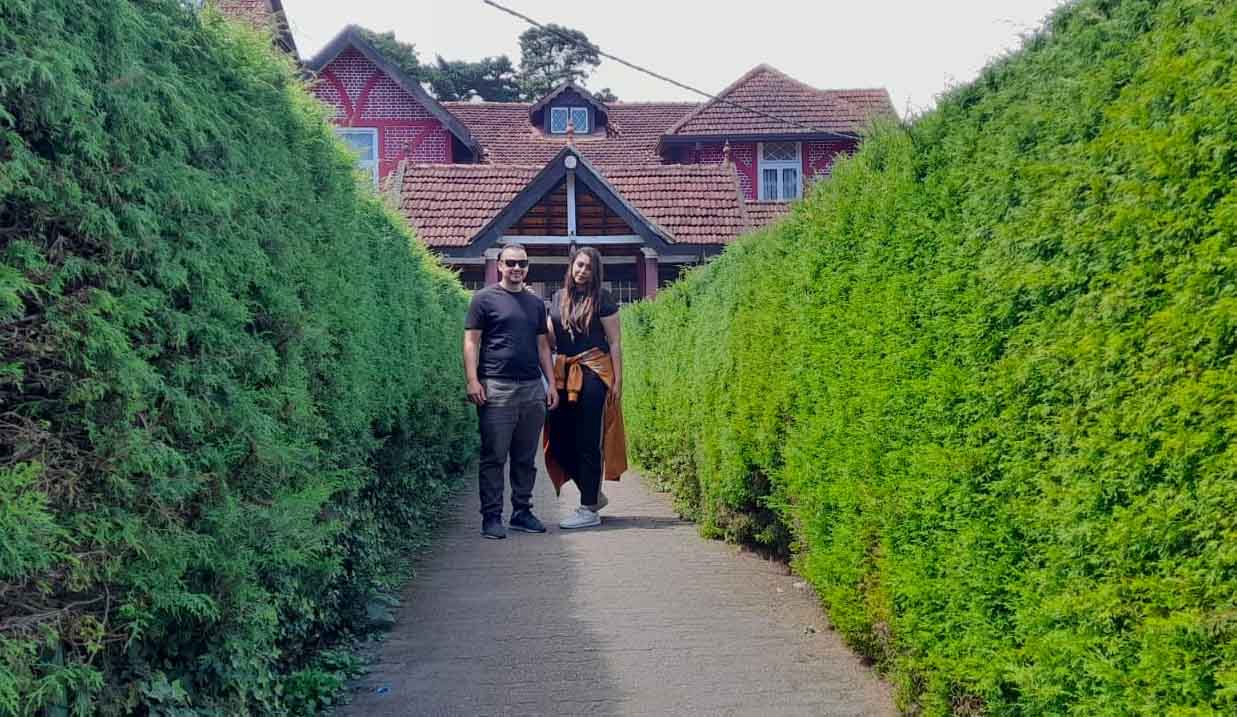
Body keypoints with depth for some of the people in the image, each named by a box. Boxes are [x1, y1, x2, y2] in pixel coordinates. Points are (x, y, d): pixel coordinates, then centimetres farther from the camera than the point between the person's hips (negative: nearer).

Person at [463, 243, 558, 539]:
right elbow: (471, 342, -2)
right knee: (494, 457, -3)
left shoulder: (536, 303, 17)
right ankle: (491, 517, 2)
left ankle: (522, 512, 18)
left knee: (526, 458, 9)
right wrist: (472, 380, -12)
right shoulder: (485, 299, 2)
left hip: (533, 388, 5)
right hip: (496, 388, -5)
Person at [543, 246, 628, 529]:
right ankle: (595, 495, 22)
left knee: (587, 441, -4)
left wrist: (617, 380, -7)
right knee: (560, 439, 5)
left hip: (593, 372, -6)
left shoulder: (601, 298, -2)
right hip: (564, 373, 6)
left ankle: (589, 509, 3)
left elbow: (615, 342, -2)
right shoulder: (558, 298, 13)